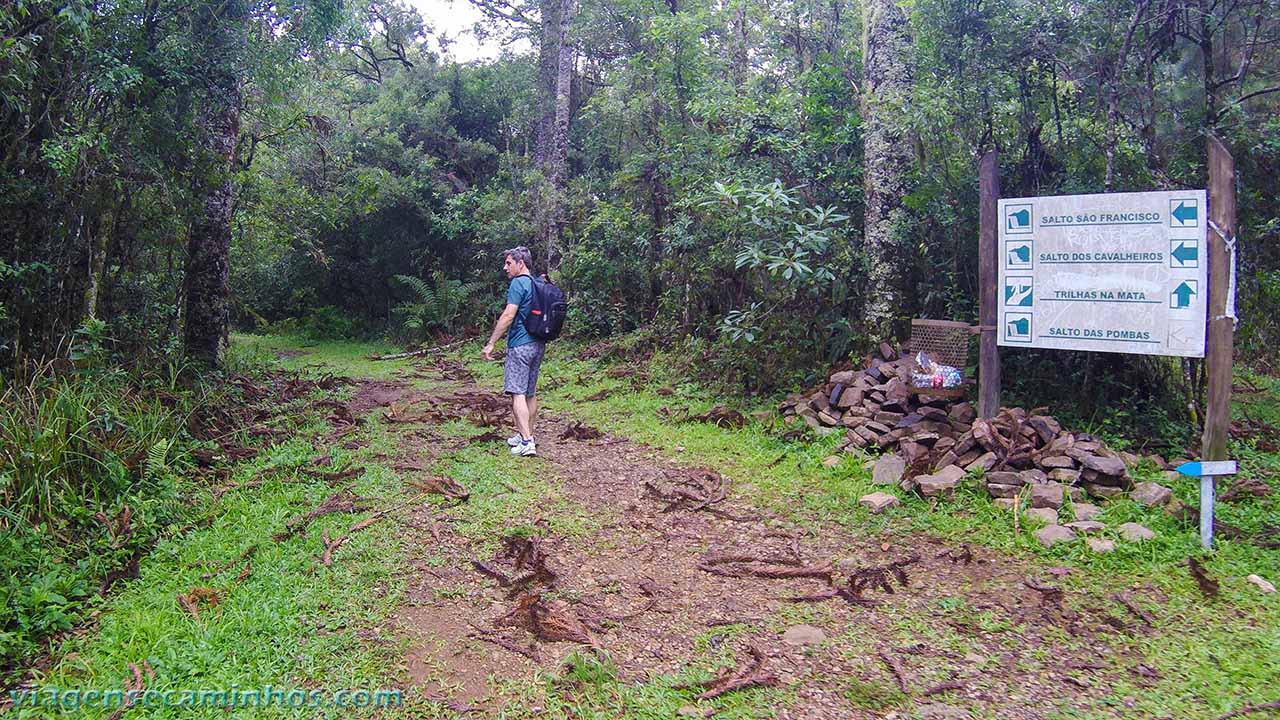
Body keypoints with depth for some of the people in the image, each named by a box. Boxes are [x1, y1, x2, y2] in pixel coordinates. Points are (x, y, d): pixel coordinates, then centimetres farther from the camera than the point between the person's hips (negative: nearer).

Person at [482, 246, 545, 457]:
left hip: (520, 345, -9)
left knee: (518, 393, -9)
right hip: (538, 344, 9)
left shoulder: (518, 284, -12)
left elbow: (508, 316, -18)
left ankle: (526, 442, -15)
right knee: (530, 393, 15)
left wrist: (491, 343, -14)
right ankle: (527, 435, 24)